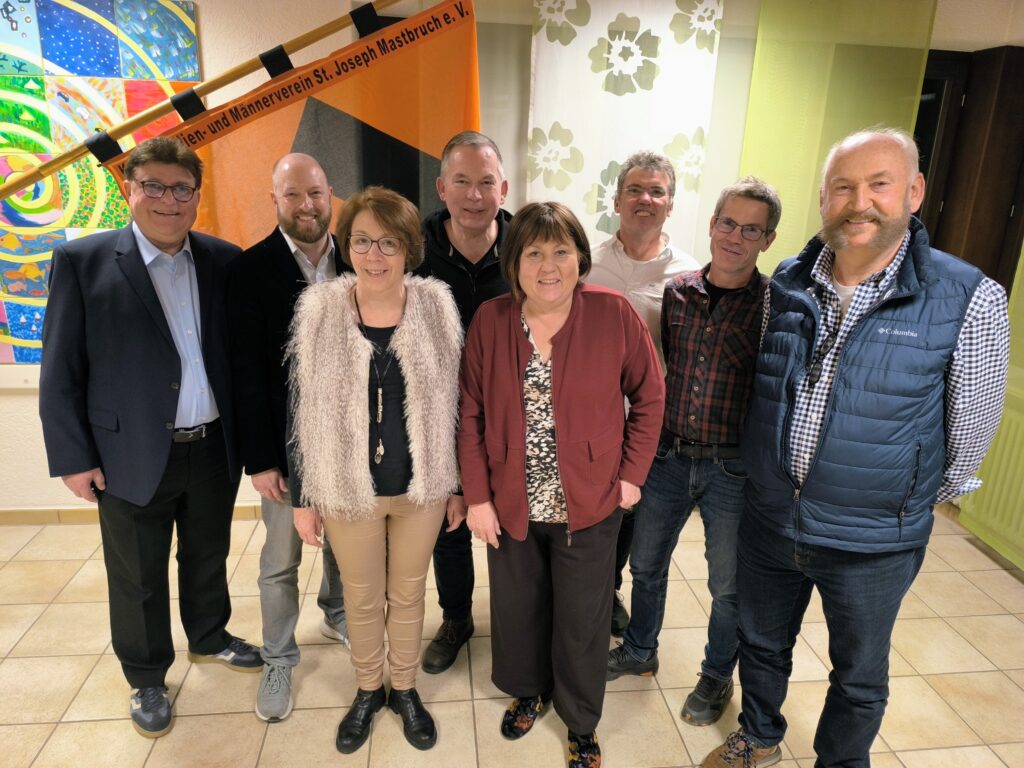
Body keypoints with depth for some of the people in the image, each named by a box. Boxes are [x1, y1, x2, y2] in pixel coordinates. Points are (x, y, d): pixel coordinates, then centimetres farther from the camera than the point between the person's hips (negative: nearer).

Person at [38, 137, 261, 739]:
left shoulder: (225, 261, 1)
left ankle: (210, 637, 47)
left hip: (215, 449, 3)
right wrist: (73, 458, -7)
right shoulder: (82, 261, -7)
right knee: (139, 580, 14)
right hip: (133, 457, -2)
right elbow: (61, 372, -5)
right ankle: (147, 679, 36)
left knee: (209, 558, 22)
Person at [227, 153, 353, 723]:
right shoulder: (251, 269, -9)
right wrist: (260, 458, -11)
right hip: (287, 441, -3)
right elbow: (248, 371, -10)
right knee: (281, 560, 12)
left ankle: (337, 615, 47)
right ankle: (279, 660, 33)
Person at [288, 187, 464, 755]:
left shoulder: (437, 309, -8)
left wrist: (459, 485, 2)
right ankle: (368, 690, 44)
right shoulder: (317, 313, -9)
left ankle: (405, 689, 43)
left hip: (421, 486, 0)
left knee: (408, 592, 19)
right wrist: (303, 498, -1)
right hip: (346, 489, 0)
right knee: (361, 597, 18)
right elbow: (302, 415, -3)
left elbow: (451, 405, -1)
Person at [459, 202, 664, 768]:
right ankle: (529, 690, 51)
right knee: (517, 611, 21)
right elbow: (472, 416, -2)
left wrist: (632, 473, -5)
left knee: (582, 623, 15)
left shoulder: (615, 315, -11)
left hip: (589, 505, -1)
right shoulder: (490, 321, -6)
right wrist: (477, 497, -4)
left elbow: (649, 396, -2)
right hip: (511, 505, 2)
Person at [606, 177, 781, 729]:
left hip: (733, 470, -3)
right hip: (666, 456, 3)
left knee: (728, 586, 15)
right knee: (646, 565, 19)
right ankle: (639, 651, 46)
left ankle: (717, 677, 41)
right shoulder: (675, 292, -1)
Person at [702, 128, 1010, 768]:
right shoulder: (787, 284, -4)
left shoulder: (970, 300, -16)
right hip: (769, 519, 4)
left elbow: (971, 430, -5)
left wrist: (916, 503, 5)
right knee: (761, 643, 24)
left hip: (874, 542, -3)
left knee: (859, 675, 20)